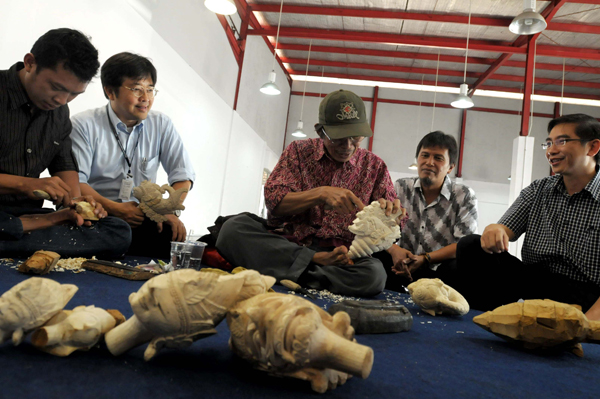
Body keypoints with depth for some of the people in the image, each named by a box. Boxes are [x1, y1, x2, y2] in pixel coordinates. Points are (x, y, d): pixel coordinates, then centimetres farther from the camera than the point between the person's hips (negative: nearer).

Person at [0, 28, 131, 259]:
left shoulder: (60, 111, 13)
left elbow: (64, 166, 17)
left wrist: (75, 201, -3)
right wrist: (23, 184, -24)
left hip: (28, 211, 7)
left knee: (119, 233, -18)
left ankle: (26, 224, -22)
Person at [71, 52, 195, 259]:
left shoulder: (161, 125, 9)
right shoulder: (84, 125, 0)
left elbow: (183, 174, 6)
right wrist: (115, 208, -20)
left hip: (144, 217, 3)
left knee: (174, 238, -28)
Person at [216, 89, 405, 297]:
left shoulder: (375, 166, 11)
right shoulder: (299, 152, 9)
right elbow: (273, 202, -2)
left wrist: (387, 210, -15)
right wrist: (320, 194, -17)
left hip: (343, 255, 0)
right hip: (289, 245, 1)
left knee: (374, 273, -35)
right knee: (233, 227, -26)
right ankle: (319, 260, -23)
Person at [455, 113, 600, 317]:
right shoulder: (537, 191, 10)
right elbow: (505, 231, 1)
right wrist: (493, 230, -25)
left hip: (582, 292, -4)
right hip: (534, 279, 4)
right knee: (470, 246, -14)